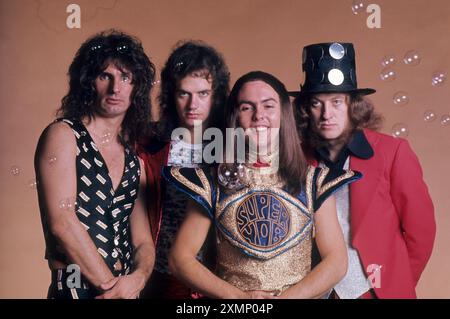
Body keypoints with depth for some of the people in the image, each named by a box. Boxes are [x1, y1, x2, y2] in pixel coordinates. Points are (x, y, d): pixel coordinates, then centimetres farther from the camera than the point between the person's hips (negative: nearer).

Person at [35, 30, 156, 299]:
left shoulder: (135, 161, 9)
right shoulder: (62, 135, -7)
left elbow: (143, 242, 7)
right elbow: (62, 221, -17)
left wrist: (138, 277, -13)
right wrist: (111, 285, -15)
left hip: (126, 289, 6)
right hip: (76, 289, -5)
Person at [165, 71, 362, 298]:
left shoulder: (313, 181, 4)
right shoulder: (213, 182, 3)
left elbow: (337, 261, 3)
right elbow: (180, 258, 1)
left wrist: (288, 296, -9)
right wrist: (238, 296, -8)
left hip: (298, 295, 1)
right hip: (232, 296, 0)